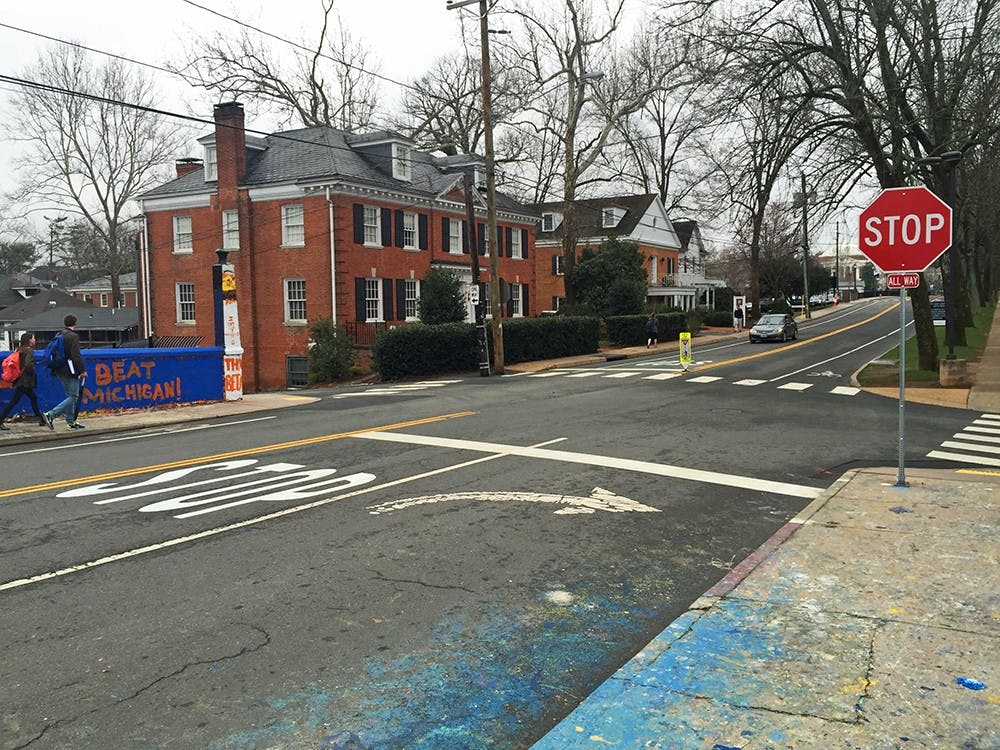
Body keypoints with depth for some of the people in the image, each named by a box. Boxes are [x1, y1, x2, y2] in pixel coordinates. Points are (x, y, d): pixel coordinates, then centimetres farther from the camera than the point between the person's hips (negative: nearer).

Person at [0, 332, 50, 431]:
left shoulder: (20, 350, 12)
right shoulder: (29, 351, -14)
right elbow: (28, 365, -25)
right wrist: (33, 372, -9)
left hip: (21, 380, 10)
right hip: (25, 381, -10)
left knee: (33, 399, 14)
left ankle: (41, 420, 18)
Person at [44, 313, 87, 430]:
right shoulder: (73, 336, -12)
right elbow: (76, 356, -19)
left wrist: (55, 369, 22)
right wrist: (82, 370, -15)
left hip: (60, 371, 9)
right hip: (70, 371, -9)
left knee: (70, 396, 16)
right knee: (73, 396, -5)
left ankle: (71, 421, 18)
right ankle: (51, 414, -16)